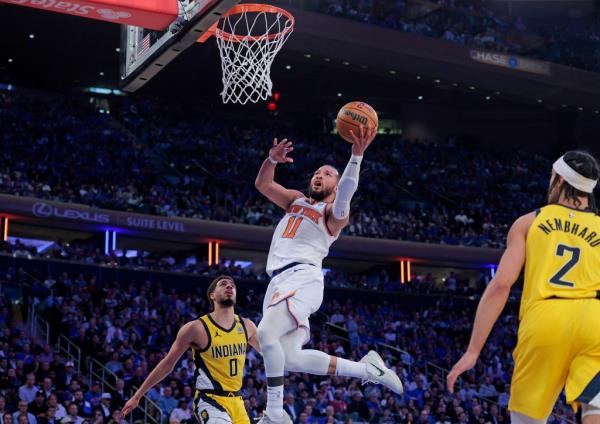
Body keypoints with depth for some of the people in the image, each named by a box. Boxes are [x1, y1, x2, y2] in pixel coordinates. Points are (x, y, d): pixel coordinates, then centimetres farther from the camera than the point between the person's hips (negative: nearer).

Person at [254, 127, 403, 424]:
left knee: (266, 333, -29)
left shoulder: (334, 212, 8)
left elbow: (344, 197, -16)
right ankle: (367, 369, 9)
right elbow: (262, 185, 18)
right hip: (280, 281, 7)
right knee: (289, 358, -3)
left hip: (303, 278, -7)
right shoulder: (295, 201, 28)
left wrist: (356, 155, -29)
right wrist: (272, 160, -3)